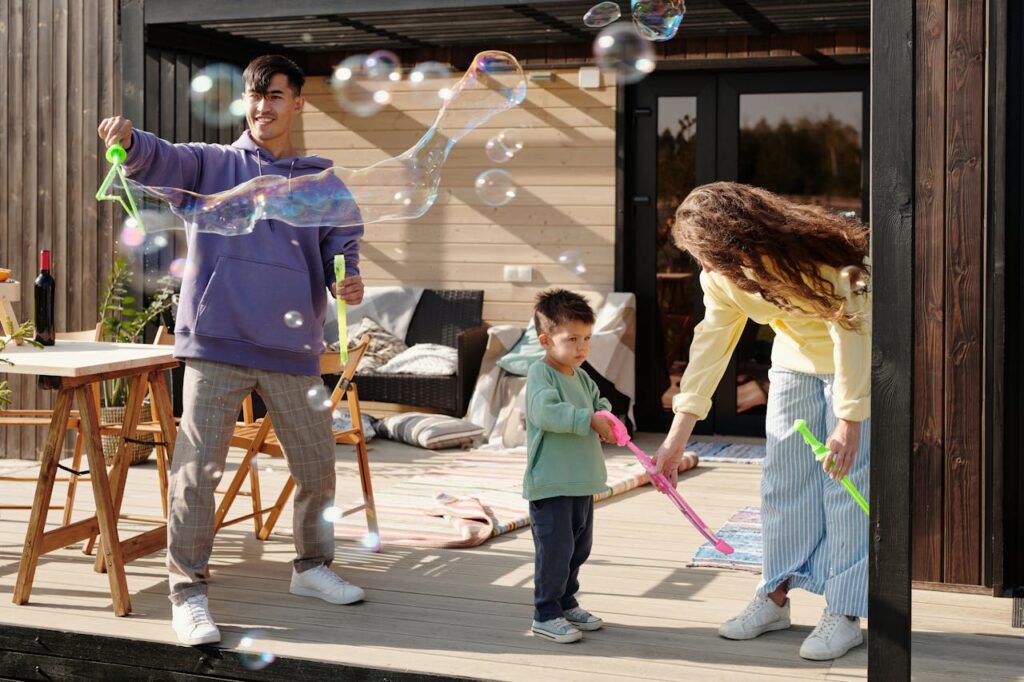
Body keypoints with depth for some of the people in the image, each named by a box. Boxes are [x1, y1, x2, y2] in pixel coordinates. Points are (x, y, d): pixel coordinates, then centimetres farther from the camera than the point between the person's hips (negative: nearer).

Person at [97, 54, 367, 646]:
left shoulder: (322, 180, 14)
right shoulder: (212, 164, 10)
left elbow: (341, 245, 8)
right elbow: (161, 162, -8)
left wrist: (347, 279, -15)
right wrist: (129, 141, -31)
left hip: (293, 347, 3)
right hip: (219, 340, -2)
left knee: (317, 465, 11)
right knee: (198, 467, -6)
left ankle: (313, 566, 32)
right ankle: (188, 592, 3)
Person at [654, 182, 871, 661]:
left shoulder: (813, 256, -33)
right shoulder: (721, 276, -13)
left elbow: (851, 333, -28)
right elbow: (710, 345, -8)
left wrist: (850, 420, -27)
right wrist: (677, 436, -10)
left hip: (856, 363, -6)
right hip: (796, 359, 6)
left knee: (846, 483, -7)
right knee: (783, 478, 7)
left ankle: (844, 614, 0)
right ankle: (775, 597, 18)